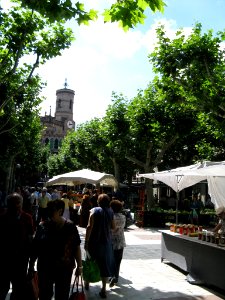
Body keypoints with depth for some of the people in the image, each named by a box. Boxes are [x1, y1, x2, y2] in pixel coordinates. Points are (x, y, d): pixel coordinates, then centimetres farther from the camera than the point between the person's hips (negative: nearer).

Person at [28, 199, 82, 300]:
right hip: (44, 268, 1)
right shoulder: (42, 226, -4)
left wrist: (79, 266, -5)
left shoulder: (70, 227, -8)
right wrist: (31, 265, 4)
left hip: (65, 268, -1)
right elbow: (35, 247, 1)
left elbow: (76, 247, -5)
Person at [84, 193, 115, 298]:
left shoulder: (94, 210, -11)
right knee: (105, 264, 11)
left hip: (94, 241, -2)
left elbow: (90, 227, -18)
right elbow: (113, 227, 3)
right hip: (106, 241, 2)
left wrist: (86, 241, -14)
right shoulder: (110, 211, -1)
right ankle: (103, 289, 12)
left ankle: (87, 283, 34)